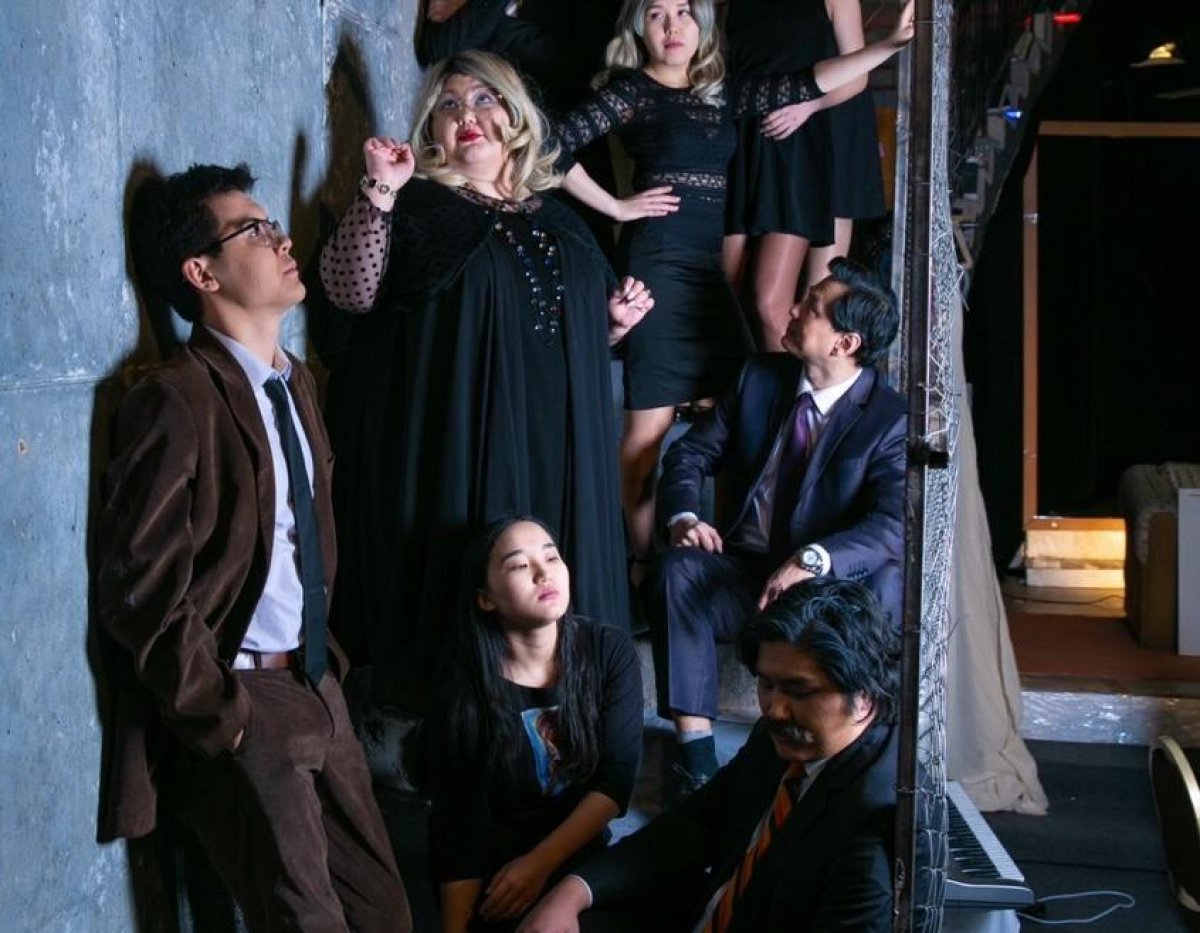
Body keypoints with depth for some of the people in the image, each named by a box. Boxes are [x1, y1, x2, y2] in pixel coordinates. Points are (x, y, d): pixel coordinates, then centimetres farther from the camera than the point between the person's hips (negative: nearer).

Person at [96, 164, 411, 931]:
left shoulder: (297, 383, 13)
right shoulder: (178, 401, -16)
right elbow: (143, 590, -19)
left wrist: (326, 656, 16)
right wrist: (221, 719, -15)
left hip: (316, 688, 8)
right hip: (242, 700, -8)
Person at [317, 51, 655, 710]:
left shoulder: (557, 221, 19)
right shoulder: (415, 207, 3)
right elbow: (351, 291, -12)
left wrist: (618, 318, 7)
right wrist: (379, 194, -22)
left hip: (557, 451, 5)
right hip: (457, 448, -5)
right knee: (462, 582, -9)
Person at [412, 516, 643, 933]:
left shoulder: (609, 652, -8)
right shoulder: (463, 689, -14)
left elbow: (618, 777, -9)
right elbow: (457, 828, -15)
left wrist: (540, 864, -15)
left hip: (580, 861, 3)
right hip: (492, 881, -3)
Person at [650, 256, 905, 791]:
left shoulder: (890, 420, -8)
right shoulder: (760, 378, 7)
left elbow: (892, 526, -21)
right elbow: (691, 454, 10)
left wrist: (813, 560, -38)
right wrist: (684, 517, -12)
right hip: (742, 576, 4)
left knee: (886, 584, -37)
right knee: (680, 570, -29)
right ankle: (695, 752, -31)